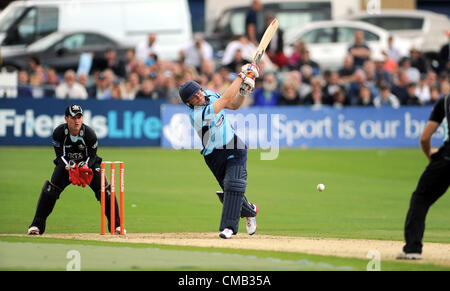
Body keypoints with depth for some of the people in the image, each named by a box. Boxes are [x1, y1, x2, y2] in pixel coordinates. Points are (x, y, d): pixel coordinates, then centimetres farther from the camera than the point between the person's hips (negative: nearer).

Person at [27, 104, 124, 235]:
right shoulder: (59, 132, -22)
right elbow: (60, 155, -14)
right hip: (66, 164, 0)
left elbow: (92, 156, -14)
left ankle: (116, 225, 2)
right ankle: (37, 225, -9)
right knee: (50, 190, -19)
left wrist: (85, 166, -34)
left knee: (105, 191, -15)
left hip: (88, 164, 0)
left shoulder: (89, 133, -24)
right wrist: (69, 167, -32)